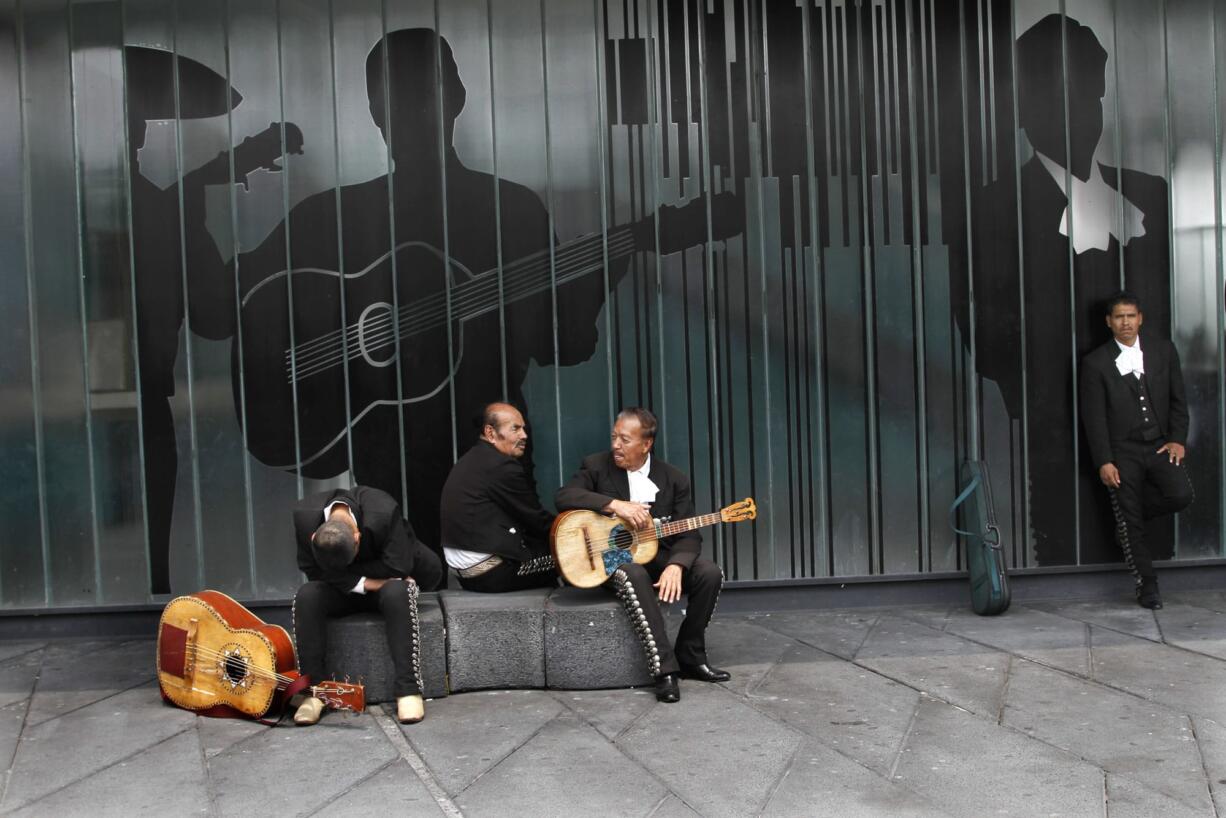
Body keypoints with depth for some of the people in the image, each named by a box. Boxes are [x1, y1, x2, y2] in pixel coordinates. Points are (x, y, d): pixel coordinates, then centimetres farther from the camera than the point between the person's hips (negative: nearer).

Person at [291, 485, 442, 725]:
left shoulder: (384, 512, -32)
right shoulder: (304, 516, -22)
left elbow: (397, 567, -28)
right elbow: (313, 571, -18)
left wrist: (348, 571, -21)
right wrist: (363, 583, -26)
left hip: (385, 583, -2)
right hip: (341, 589, 2)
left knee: (397, 593, -37)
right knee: (306, 596, -29)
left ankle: (408, 690, -35)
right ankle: (312, 690, -21)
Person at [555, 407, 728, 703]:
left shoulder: (673, 478, 1)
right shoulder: (596, 466, -2)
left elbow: (689, 534, -5)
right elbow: (562, 497, -19)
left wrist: (676, 565, -27)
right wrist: (615, 504, -29)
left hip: (658, 554, 3)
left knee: (710, 573, -21)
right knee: (633, 575, -37)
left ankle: (690, 657, -4)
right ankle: (665, 670, -35)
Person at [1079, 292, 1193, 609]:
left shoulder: (1163, 350, 6)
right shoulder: (1096, 363, -3)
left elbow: (1178, 399, 9)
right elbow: (1093, 417, -4)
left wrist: (1178, 439, -3)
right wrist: (1104, 461, -10)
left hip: (1160, 445, 2)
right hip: (1123, 452, -2)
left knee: (1181, 494, -21)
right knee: (1130, 525, -1)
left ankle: (1129, 515, 9)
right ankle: (1147, 585, 16)